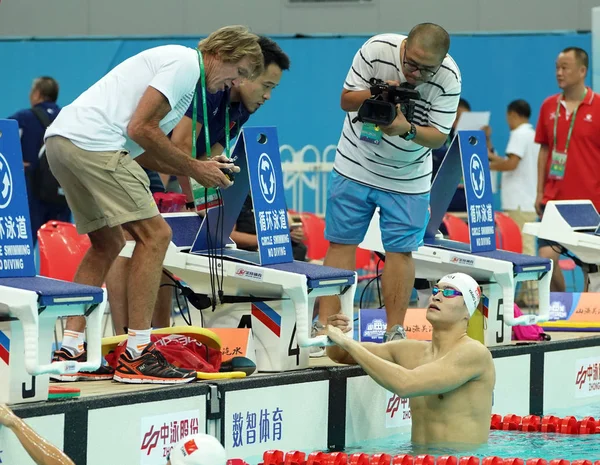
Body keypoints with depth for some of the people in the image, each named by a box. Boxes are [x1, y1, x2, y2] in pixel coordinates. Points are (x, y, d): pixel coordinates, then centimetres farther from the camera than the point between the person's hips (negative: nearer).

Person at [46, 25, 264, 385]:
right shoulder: (185, 63, -5)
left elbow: (143, 151, 23)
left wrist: (199, 168, 13)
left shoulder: (180, 66, 26)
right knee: (154, 234, -8)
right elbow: (140, 129, -14)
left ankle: (71, 350, 16)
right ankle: (137, 355, -8)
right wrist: (194, 169, -5)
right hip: (92, 142, -11)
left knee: (107, 243, 19)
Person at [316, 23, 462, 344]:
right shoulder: (377, 49, -20)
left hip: (407, 177, 0)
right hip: (356, 166, 0)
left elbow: (439, 135, -15)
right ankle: (325, 325, 3)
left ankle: (395, 330, 9)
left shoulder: (448, 77, -20)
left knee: (400, 251, 1)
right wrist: (376, 94, -31)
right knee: (341, 243, 1)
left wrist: (408, 130, -36)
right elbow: (346, 100, -10)